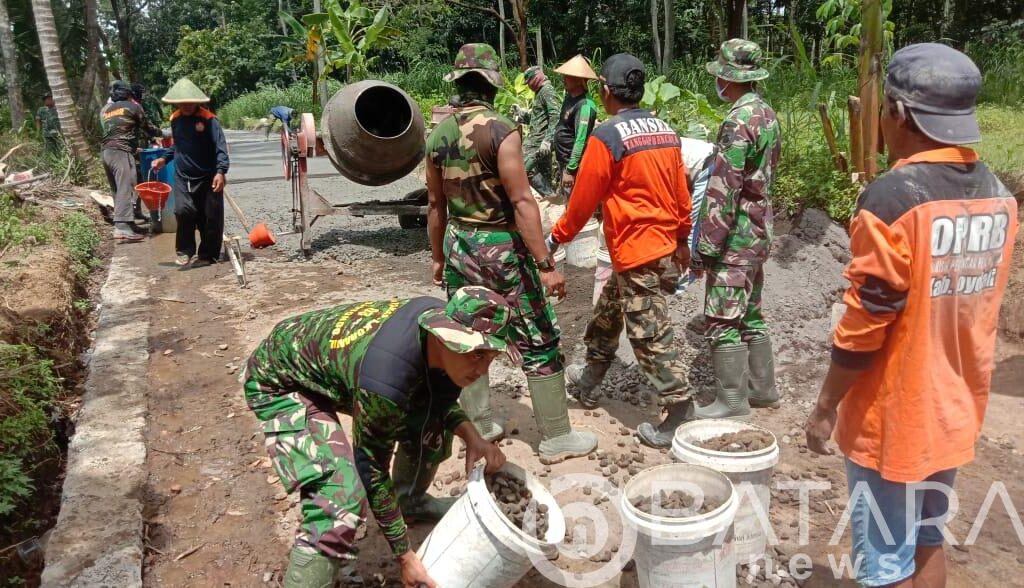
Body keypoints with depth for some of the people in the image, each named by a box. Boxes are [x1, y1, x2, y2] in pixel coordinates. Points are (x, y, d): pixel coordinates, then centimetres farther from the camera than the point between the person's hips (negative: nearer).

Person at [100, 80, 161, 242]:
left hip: (106, 152, 7)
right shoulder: (133, 107, 4)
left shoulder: (104, 110, 20)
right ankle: (122, 228, -21)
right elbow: (146, 128, 12)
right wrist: (159, 132, 30)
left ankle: (127, 224, 14)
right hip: (121, 152, -7)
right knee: (125, 190, -12)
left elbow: (108, 130, 22)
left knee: (117, 190, 11)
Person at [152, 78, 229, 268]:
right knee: (183, 211, -15)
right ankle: (184, 250, 2)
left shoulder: (208, 119, -10)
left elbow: (220, 147, -16)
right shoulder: (175, 119, 9)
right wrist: (165, 159, 14)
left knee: (210, 217, 1)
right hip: (182, 177, 4)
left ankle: (208, 255, 17)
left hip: (208, 178, -3)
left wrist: (221, 171, -28)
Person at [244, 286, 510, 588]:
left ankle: (410, 501, 36)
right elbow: (372, 469, -24)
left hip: (332, 358, 8)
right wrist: (404, 555, -14)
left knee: (432, 421, 9)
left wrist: (471, 435, -17)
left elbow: (440, 398, 1)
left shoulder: (442, 319, -19)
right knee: (340, 499, -24)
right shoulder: (386, 378, -40)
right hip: (280, 380, -8)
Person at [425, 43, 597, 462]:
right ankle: (557, 439, 12)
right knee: (539, 344, 4)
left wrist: (438, 256, 21)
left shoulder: (438, 135, 3)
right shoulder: (500, 131, -15)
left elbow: (436, 204, 10)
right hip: (501, 247, -6)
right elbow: (521, 202, -20)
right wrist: (545, 264, -19)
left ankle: (479, 426, 27)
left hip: (459, 246, 6)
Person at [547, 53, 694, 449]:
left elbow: (584, 198, -10)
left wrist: (557, 237, 5)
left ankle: (681, 415, 5)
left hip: (635, 251, -9)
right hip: (664, 245, 9)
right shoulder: (666, 131, 6)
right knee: (608, 312, 24)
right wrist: (682, 240, 23)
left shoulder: (607, 137, -16)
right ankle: (590, 378, 40)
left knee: (650, 335, -1)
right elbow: (681, 193, 12)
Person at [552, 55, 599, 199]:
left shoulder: (584, 105, -22)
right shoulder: (569, 96, 7)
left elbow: (581, 140, -25)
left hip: (573, 163, -9)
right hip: (563, 160, 9)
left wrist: (570, 169, -24)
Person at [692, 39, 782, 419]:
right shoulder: (767, 115, 11)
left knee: (722, 321, -1)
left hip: (735, 238, -10)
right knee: (750, 314, 18)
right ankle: (761, 388, 28)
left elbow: (723, 190, -21)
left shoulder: (738, 121, -19)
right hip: (759, 233, 10)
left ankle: (732, 401, 7)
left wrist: (707, 246, -18)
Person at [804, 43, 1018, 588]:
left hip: (893, 419, -7)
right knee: (927, 541, 23)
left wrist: (825, 407, -9)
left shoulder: (893, 197, -24)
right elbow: (973, 304, 9)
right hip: (955, 411, 7)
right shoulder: (997, 195, 0)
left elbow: (863, 328, -21)